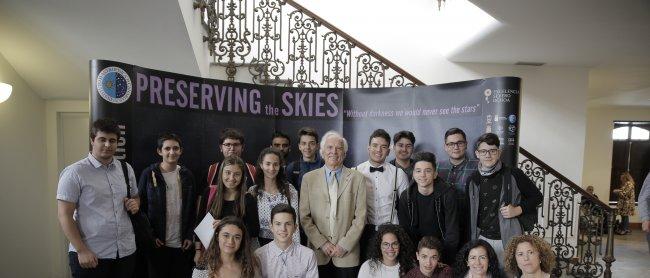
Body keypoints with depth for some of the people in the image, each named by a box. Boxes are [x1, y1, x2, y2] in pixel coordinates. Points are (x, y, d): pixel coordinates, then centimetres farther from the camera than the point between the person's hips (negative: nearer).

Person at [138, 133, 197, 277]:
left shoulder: (187, 175, 5)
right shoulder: (149, 174, -4)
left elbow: (192, 209, 7)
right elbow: (141, 207, -2)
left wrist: (190, 236, 1)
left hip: (183, 244, 2)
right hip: (158, 244, -2)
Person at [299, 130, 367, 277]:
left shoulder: (357, 178, -1)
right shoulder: (309, 178, 1)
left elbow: (360, 217, -2)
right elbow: (304, 217, 0)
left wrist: (344, 245, -8)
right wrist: (322, 243, -7)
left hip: (347, 253, 0)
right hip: (318, 252, 1)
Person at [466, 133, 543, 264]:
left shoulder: (513, 175, -5)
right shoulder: (473, 181, 5)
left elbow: (537, 196, 6)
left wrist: (518, 210, -10)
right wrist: (470, 242, 10)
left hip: (509, 239, -2)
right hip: (483, 239, 2)